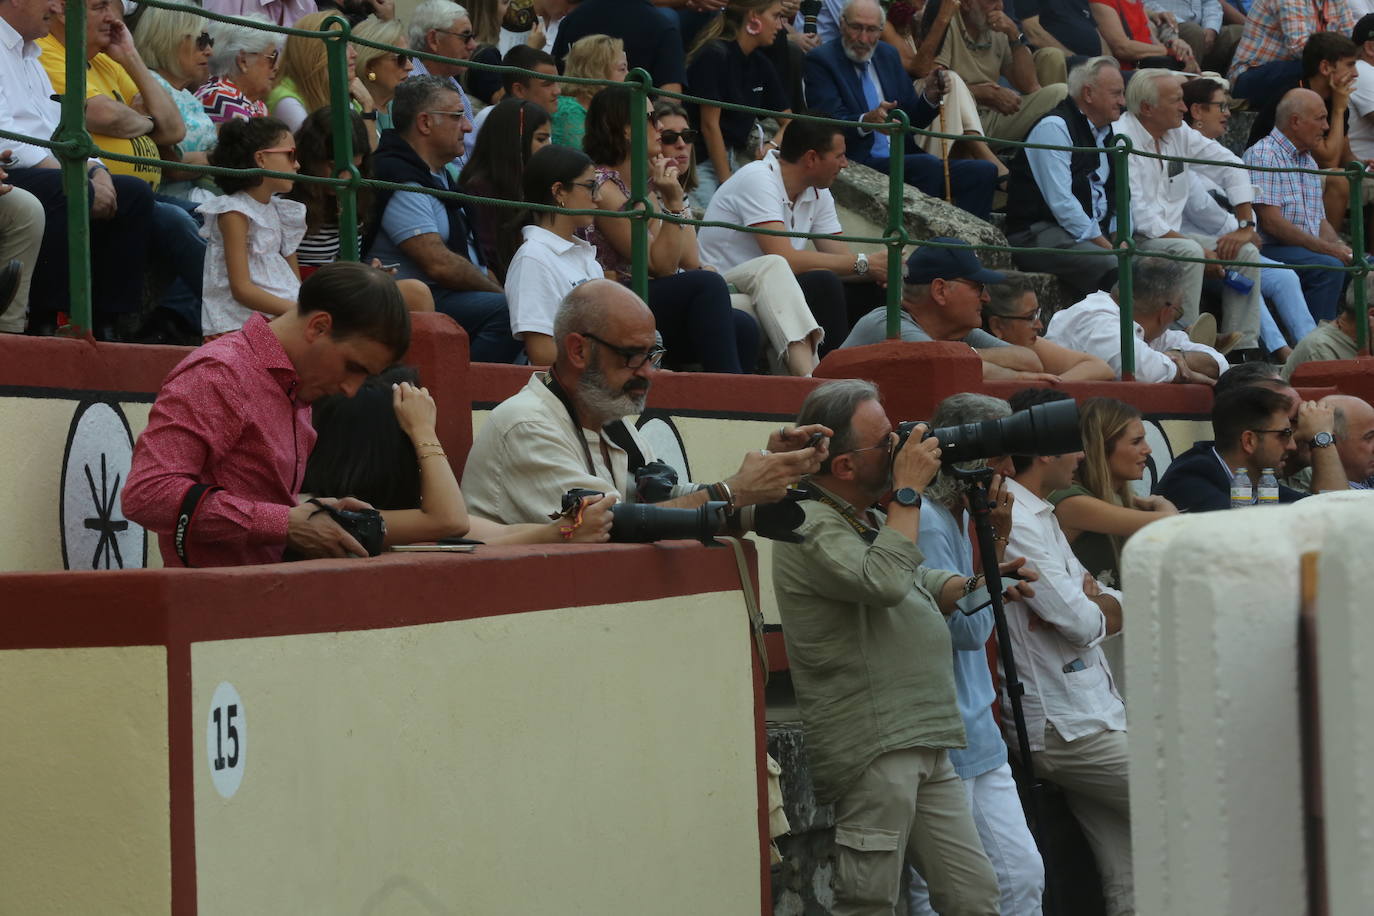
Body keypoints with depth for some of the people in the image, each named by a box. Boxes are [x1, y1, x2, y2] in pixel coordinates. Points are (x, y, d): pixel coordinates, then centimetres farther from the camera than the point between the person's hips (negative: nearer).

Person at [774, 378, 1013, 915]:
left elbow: (924, 585, 32)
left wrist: (972, 587, 10)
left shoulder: (871, 521, 20)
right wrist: (909, 489, -16)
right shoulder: (810, 527, -12)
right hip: (875, 748, -10)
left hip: (927, 747, 10)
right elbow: (883, 581, -27)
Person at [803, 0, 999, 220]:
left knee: (983, 171, -12)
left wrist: (929, 96, -2)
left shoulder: (888, 55, 18)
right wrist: (865, 121, -35)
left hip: (902, 159, 7)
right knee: (928, 165, -33)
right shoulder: (820, 61, -2)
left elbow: (913, 120, 19)